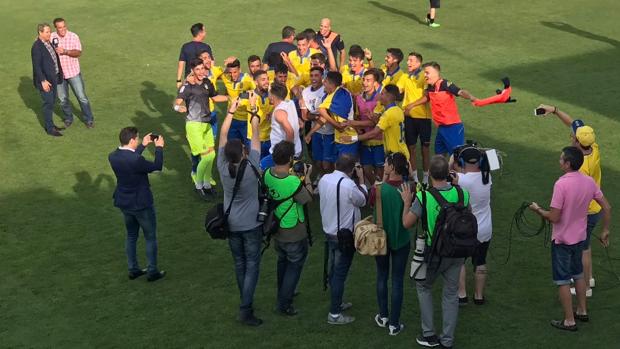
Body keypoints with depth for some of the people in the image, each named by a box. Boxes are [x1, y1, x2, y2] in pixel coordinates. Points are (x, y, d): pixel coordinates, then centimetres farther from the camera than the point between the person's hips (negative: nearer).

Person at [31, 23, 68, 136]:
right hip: (45, 80, -9)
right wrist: (43, 81, -23)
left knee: (52, 102, 17)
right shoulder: (37, 47, -19)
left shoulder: (48, 43, 8)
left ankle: (50, 125, 30)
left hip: (53, 78, 9)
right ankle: (49, 128, 9)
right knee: (48, 103, -1)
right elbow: (36, 65, -20)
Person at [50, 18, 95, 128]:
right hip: (59, 74, 2)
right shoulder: (51, 37, -5)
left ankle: (89, 120, 14)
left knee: (81, 97, 2)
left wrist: (65, 51, -28)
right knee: (63, 99, 12)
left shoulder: (73, 36, -10)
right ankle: (69, 118, 32)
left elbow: (78, 53, -16)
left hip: (73, 72, -2)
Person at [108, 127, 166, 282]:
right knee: (151, 238, 11)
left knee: (131, 236, 22)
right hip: (141, 204, -7)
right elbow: (157, 166, -17)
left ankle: (133, 269, 31)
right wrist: (159, 147, -3)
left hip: (124, 203, 7)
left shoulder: (113, 156, -8)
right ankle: (152, 272, 20)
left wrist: (143, 145, 14)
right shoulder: (136, 160, -31)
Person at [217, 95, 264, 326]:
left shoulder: (222, 167, -14)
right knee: (252, 265, 1)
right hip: (251, 224, -4)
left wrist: (231, 111, 0)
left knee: (239, 263, 17)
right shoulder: (251, 167, -21)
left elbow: (223, 135, -5)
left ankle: (246, 301, 30)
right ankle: (245, 309, -7)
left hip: (231, 224, 4)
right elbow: (255, 134, -14)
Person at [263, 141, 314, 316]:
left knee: (282, 261, 28)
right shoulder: (293, 182, -33)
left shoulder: (267, 174, -14)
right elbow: (307, 198, -16)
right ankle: (284, 304, 18)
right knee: (295, 265, 14)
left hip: (276, 230, 7)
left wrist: (291, 172, 4)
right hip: (294, 234, -7)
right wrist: (307, 177, -7)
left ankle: (283, 293, 48)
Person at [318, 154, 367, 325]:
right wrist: (361, 179, 1)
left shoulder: (324, 179, -4)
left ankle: (337, 303, 38)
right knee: (340, 274, 2)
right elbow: (362, 200, -9)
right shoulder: (349, 185, -27)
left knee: (333, 270, 21)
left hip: (328, 232, 8)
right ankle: (334, 314, 8)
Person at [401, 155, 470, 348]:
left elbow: (407, 223, -13)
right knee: (451, 293, 16)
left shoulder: (423, 197, -22)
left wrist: (407, 202, 3)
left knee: (423, 287, 21)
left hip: (434, 253, -3)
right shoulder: (462, 193, -11)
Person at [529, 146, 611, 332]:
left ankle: (569, 321, 14)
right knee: (578, 274, 25)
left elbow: (554, 217, -25)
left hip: (561, 240, -7)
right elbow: (607, 208, 1)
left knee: (563, 281, 6)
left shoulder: (561, 184, -26)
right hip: (580, 238, 7)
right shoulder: (589, 181, -6)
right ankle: (582, 311, 38)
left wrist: (538, 209, -7)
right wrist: (605, 230, 14)